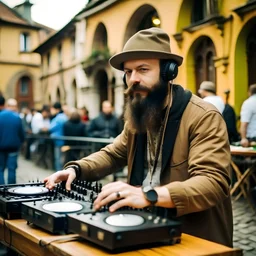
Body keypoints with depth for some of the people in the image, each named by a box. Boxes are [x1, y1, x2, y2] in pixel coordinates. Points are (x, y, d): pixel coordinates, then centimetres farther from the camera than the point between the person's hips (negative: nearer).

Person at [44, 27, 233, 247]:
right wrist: (76, 168, 1)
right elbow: (112, 154, 20)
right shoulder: (138, 117, 10)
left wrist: (148, 195, -40)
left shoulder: (204, 117, -16)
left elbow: (213, 182, -26)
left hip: (193, 240, -6)